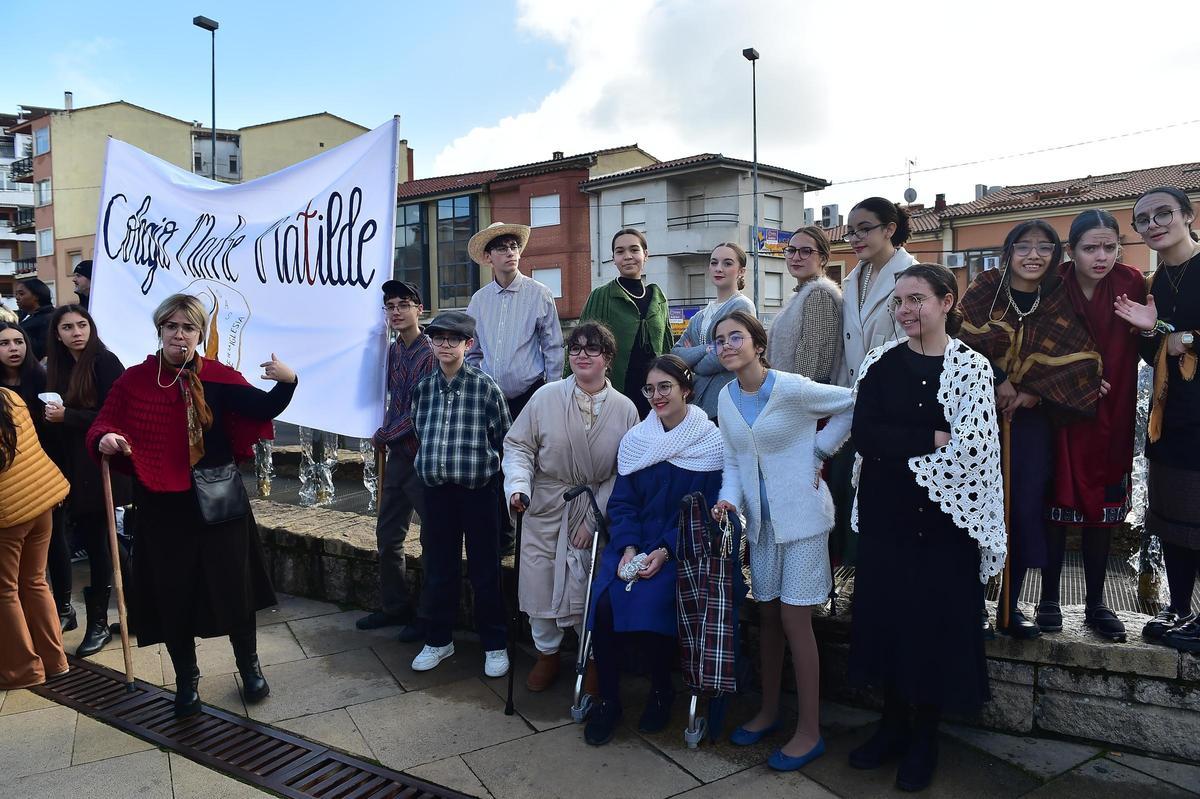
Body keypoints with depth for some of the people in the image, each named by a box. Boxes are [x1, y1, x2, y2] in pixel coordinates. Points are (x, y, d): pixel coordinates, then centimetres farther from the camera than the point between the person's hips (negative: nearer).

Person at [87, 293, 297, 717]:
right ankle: (187, 680, 31)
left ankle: (249, 666, 31)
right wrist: (104, 439, -25)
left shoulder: (218, 377, -4)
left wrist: (286, 383, -32)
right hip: (162, 506, 1)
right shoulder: (133, 380, 0)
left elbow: (262, 409, -13)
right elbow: (103, 424, -1)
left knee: (234, 586, 7)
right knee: (173, 595, 9)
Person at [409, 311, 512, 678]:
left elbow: (503, 439, -1)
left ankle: (494, 644, 21)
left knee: (484, 571, 6)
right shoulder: (424, 388, 5)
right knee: (439, 570, 14)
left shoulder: (486, 387, -7)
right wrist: (430, 465, 12)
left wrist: (479, 463, 4)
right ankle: (439, 640, 30)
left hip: (478, 489, -3)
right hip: (437, 490, 4)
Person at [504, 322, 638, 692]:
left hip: (594, 512, -1)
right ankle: (547, 654, 34)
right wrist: (518, 485, -16)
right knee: (539, 584, 7)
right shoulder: (546, 397, -5)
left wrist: (593, 519, -10)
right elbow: (518, 444, 1)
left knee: (589, 590, 1)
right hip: (545, 508, 1)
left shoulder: (625, 409, -5)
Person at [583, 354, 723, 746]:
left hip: (681, 551, -3)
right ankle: (608, 699, -1)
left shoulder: (711, 444, -4)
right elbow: (621, 503, 7)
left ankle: (661, 692, 2)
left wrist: (665, 552, -17)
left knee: (648, 604, -28)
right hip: (632, 543, 4)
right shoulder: (635, 441, 9)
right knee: (603, 603, -23)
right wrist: (627, 548, -10)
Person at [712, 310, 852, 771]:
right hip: (761, 519, 6)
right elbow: (733, 461, 6)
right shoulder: (727, 397, 3)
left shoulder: (792, 388, -16)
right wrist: (729, 499, -11)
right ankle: (769, 711, 31)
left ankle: (809, 732, 12)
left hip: (801, 516, -6)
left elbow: (853, 406, -9)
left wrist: (818, 453, -9)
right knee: (766, 614, 15)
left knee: (794, 619, -3)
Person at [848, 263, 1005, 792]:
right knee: (886, 614, 10)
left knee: (938, 620, 7)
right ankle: (893, 722, 30)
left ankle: (924, 734, 27)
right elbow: (862, 433, -11)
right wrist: (932, 438, -17)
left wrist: (897, 446, -13)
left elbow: (970, 450, -15)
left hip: (945, 515, -2)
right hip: (885, 514, 3)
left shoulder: (972, 367, -6)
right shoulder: (879, 363, 0)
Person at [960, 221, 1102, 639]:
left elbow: (1083, 362, -3)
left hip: (1030, 421, 3)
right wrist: (996, 382, -18)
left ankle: (1011, 607, 18)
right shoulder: (983, 291, -1)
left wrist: (1035, 392, -14)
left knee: (1025, 511, 4)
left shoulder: (1058, 305, 4)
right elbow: (961, 342, -10)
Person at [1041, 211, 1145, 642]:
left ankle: (1096, 603, 23)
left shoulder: (1131, 283, -5)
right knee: (1057, 506, 4)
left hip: (1110, 417, 2)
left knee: (1103, 510, 10)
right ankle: (1049, 599, 18)